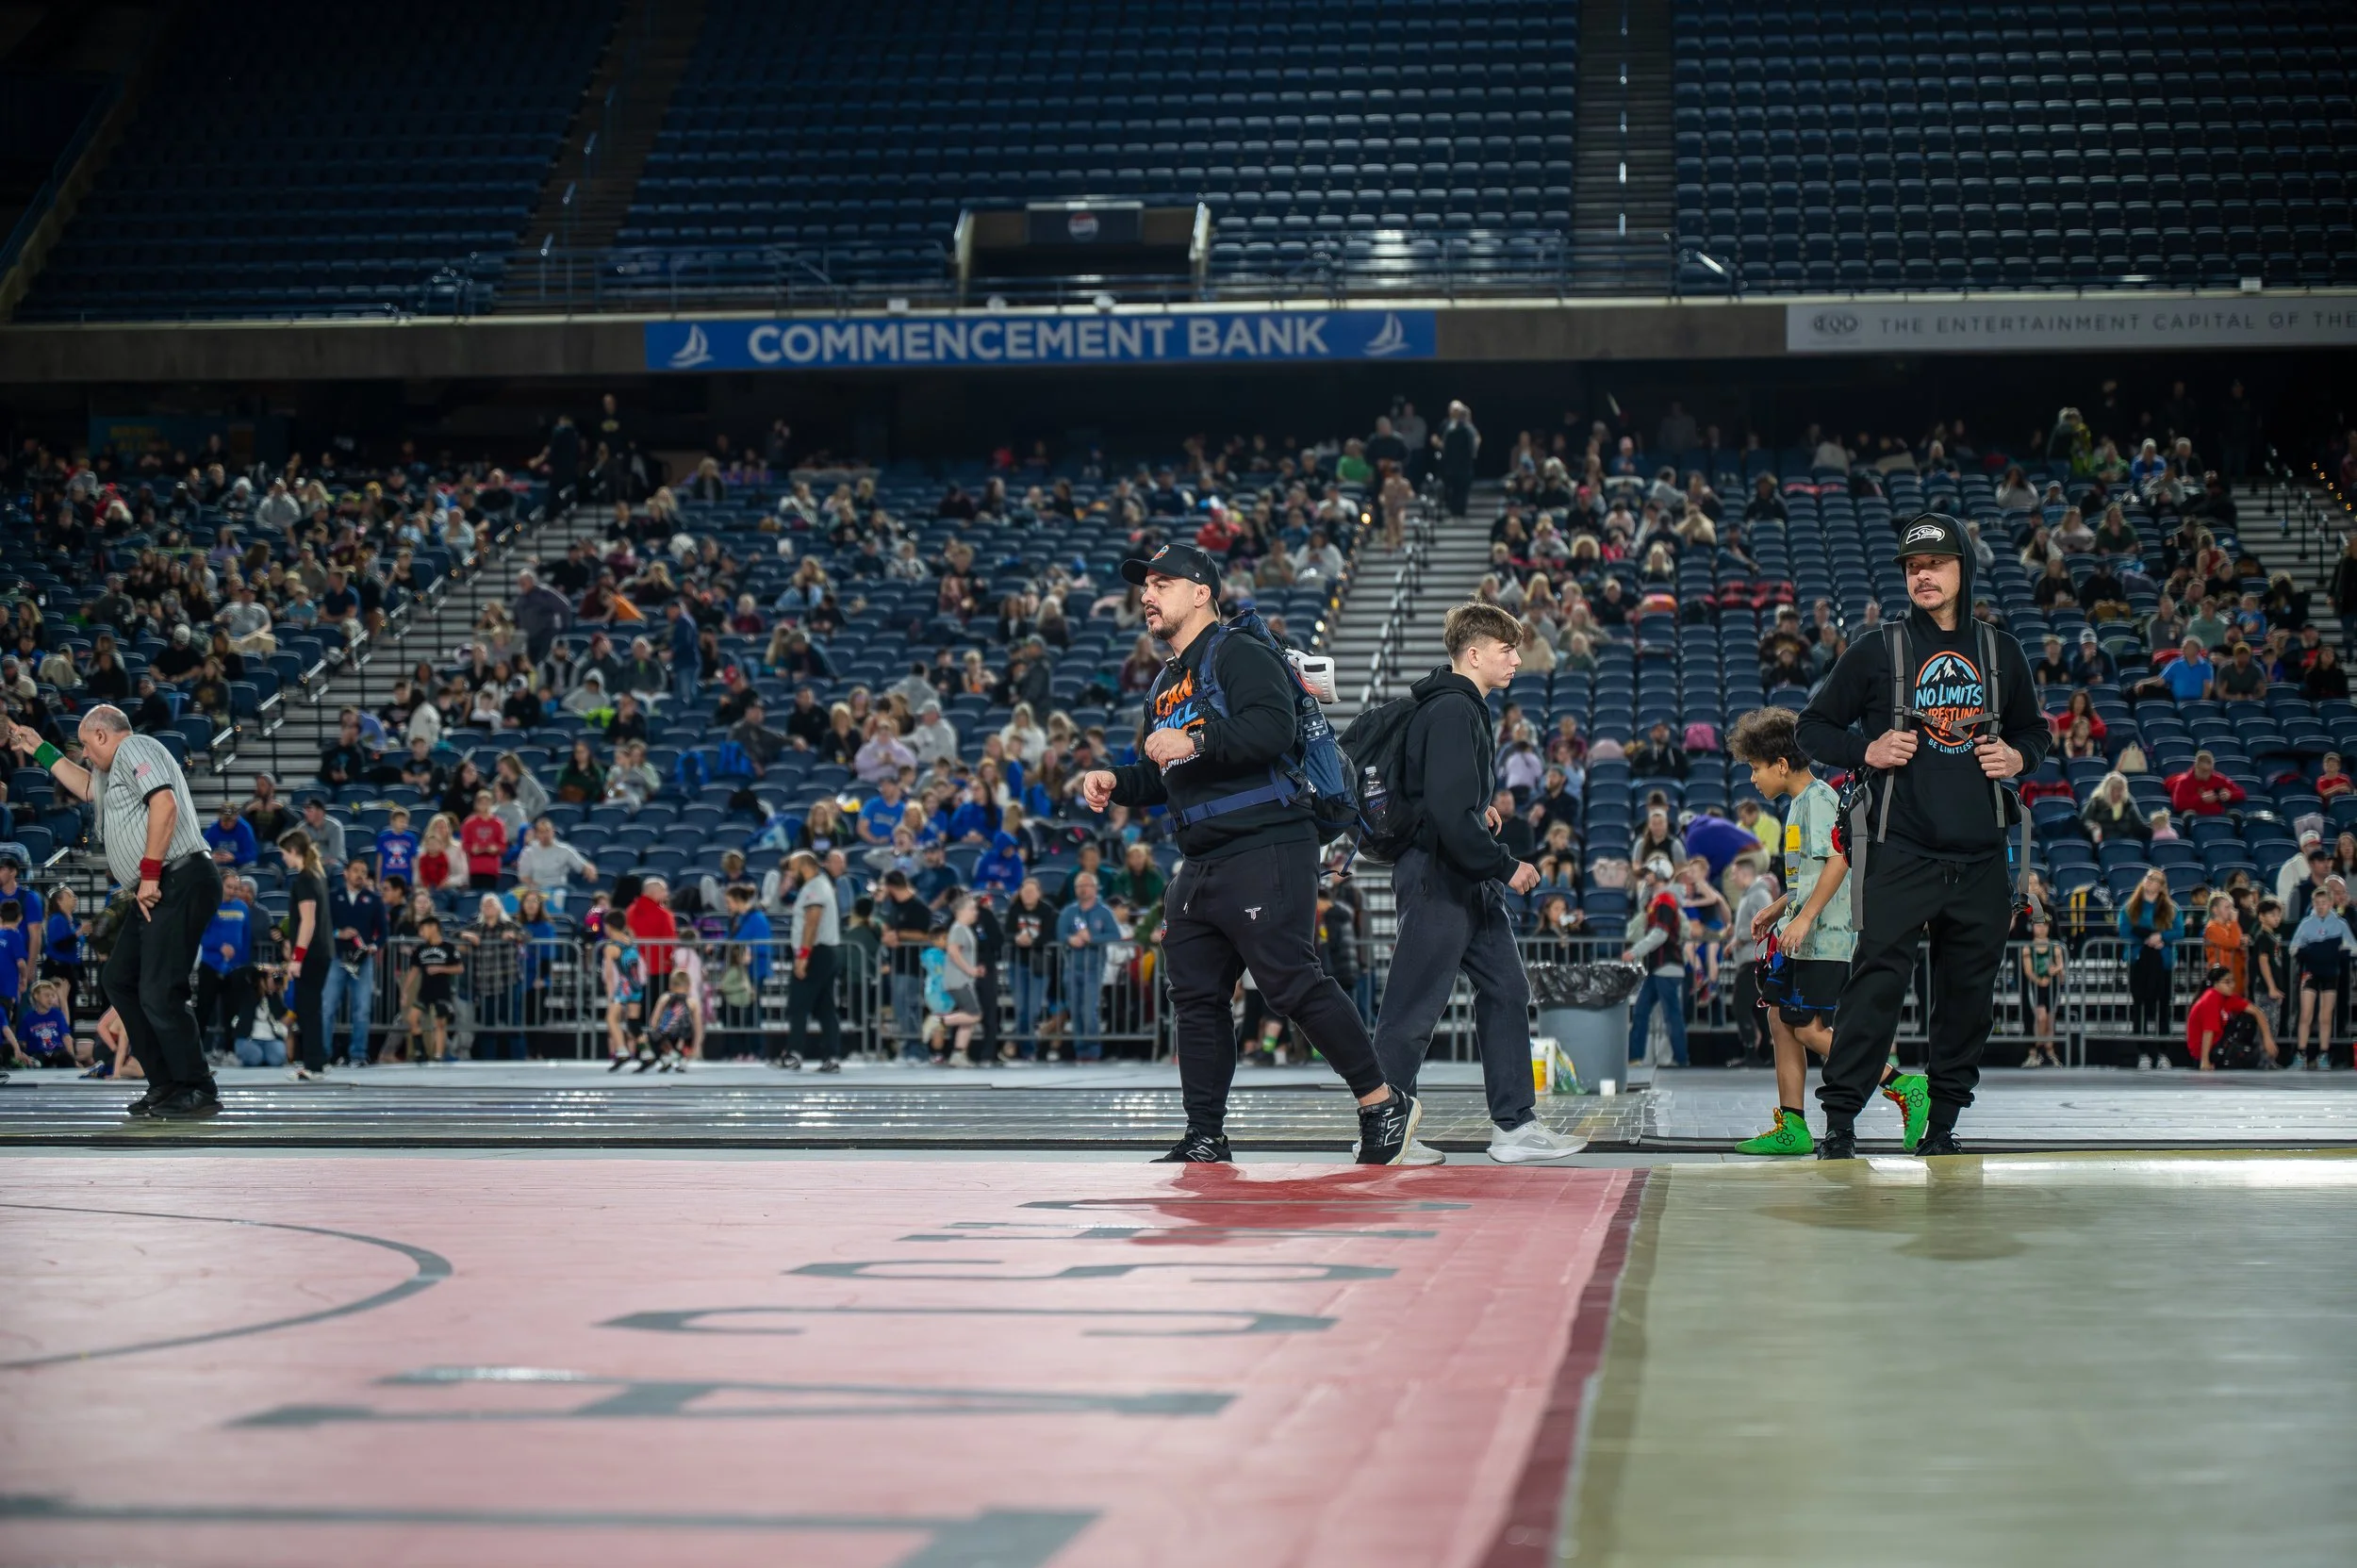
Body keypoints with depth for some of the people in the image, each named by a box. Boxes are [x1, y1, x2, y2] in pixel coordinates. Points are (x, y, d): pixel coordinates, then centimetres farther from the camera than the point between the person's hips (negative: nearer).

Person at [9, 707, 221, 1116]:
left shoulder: (133, 748, -5)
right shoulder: (120, 768, 27)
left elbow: (164, 804, -21)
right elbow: (87, 786, 50)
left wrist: (149, 874, -21)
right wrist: (41, 752, 48)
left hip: (179, 883, -11)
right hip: (160, 891, 11)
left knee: (159, 993, -14)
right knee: (117, 978, 14)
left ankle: (199, 1092, -9)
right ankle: (165, 1083, 13)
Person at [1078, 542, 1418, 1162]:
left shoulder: (1239, 655, -4)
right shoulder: (1165, 685, 24)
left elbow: (1273, 727, -21)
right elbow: (1164, 779, 31)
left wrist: (1196, 742, -25)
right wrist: (1115, 783, 13)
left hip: (1267, 850, -9)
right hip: (1201, 866, 9)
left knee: (1293, 983, -14)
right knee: (1196, 996, 7)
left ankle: (1385, 1105, -5)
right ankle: (1206, 1140, 13)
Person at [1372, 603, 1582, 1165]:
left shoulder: (1467, 708, 16)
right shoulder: (1450, 711, -17)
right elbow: (1448, 813, -25)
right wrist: (1505, 866, -18)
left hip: (1471, 882, 11)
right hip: (1437, 880, -11)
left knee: (1506, 991, 9)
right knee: (1413, 1009, -4)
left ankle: (1515, 1125, 13)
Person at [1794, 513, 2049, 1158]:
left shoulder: (2002, 653, 13)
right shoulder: (1876, 653, 4)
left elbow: (2034, 728, 26)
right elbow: (1814, 727, 9)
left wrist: (2018, 756, 4)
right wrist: (1868, 752, -9)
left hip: (1980, 857, 4)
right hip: (1901, 854, -3)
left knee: (1968, 993, 5)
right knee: (1877, 980, -11)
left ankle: (1942, 1123, 15)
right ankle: (1839, 1120, -7)